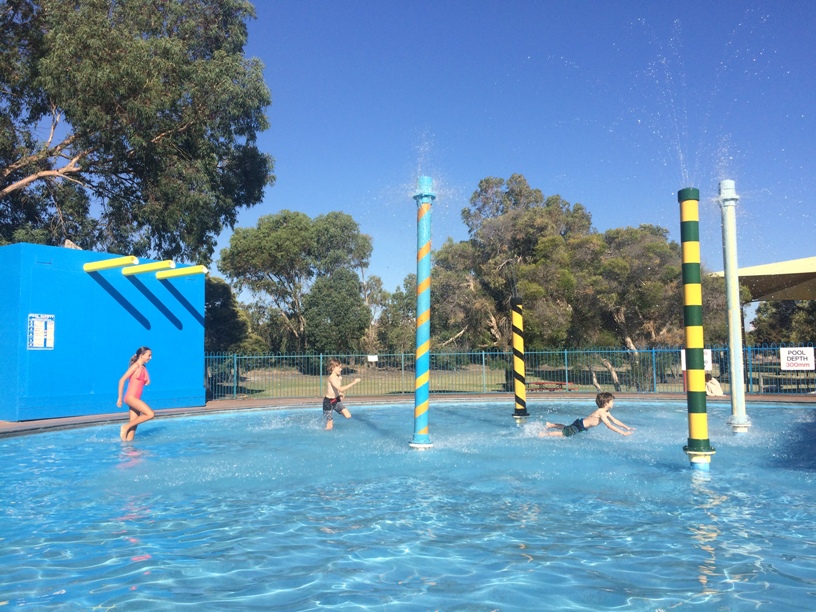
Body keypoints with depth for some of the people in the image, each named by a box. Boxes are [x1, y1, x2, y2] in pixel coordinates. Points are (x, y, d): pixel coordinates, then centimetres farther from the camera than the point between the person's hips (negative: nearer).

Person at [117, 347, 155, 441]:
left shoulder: (144, 367, 14)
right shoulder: (136, 366, -10)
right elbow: (122, 380, -12)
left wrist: (147, 381, 3)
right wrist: (120, 398, -13)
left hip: (136, 399, 9)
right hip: (131, 397, -9)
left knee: (134, 425, 7)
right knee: (150, 414, -19)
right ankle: (126, 427, -10)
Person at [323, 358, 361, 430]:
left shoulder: (340, 378, 1)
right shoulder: (331, 378, -23)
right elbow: (340, 389, -34)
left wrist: (341, 394, 1)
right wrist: (353, 383, -34)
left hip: (337, 400, 7)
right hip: (328, 401, -7)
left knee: (348, 416, -8)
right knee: (330, 426, -4)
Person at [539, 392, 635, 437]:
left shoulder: (606, 412, 5)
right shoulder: (601, 413, -26)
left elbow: (615, 421, 14)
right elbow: (609, 426, -31)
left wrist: (627, 427, 10)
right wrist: (623, 433, -32)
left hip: (580, 423, 10)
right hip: (579, 426, -10)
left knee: (566, 428, 28)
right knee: (564, 434, -11)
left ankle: (550, 425, 37)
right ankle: (546, 434, -5)